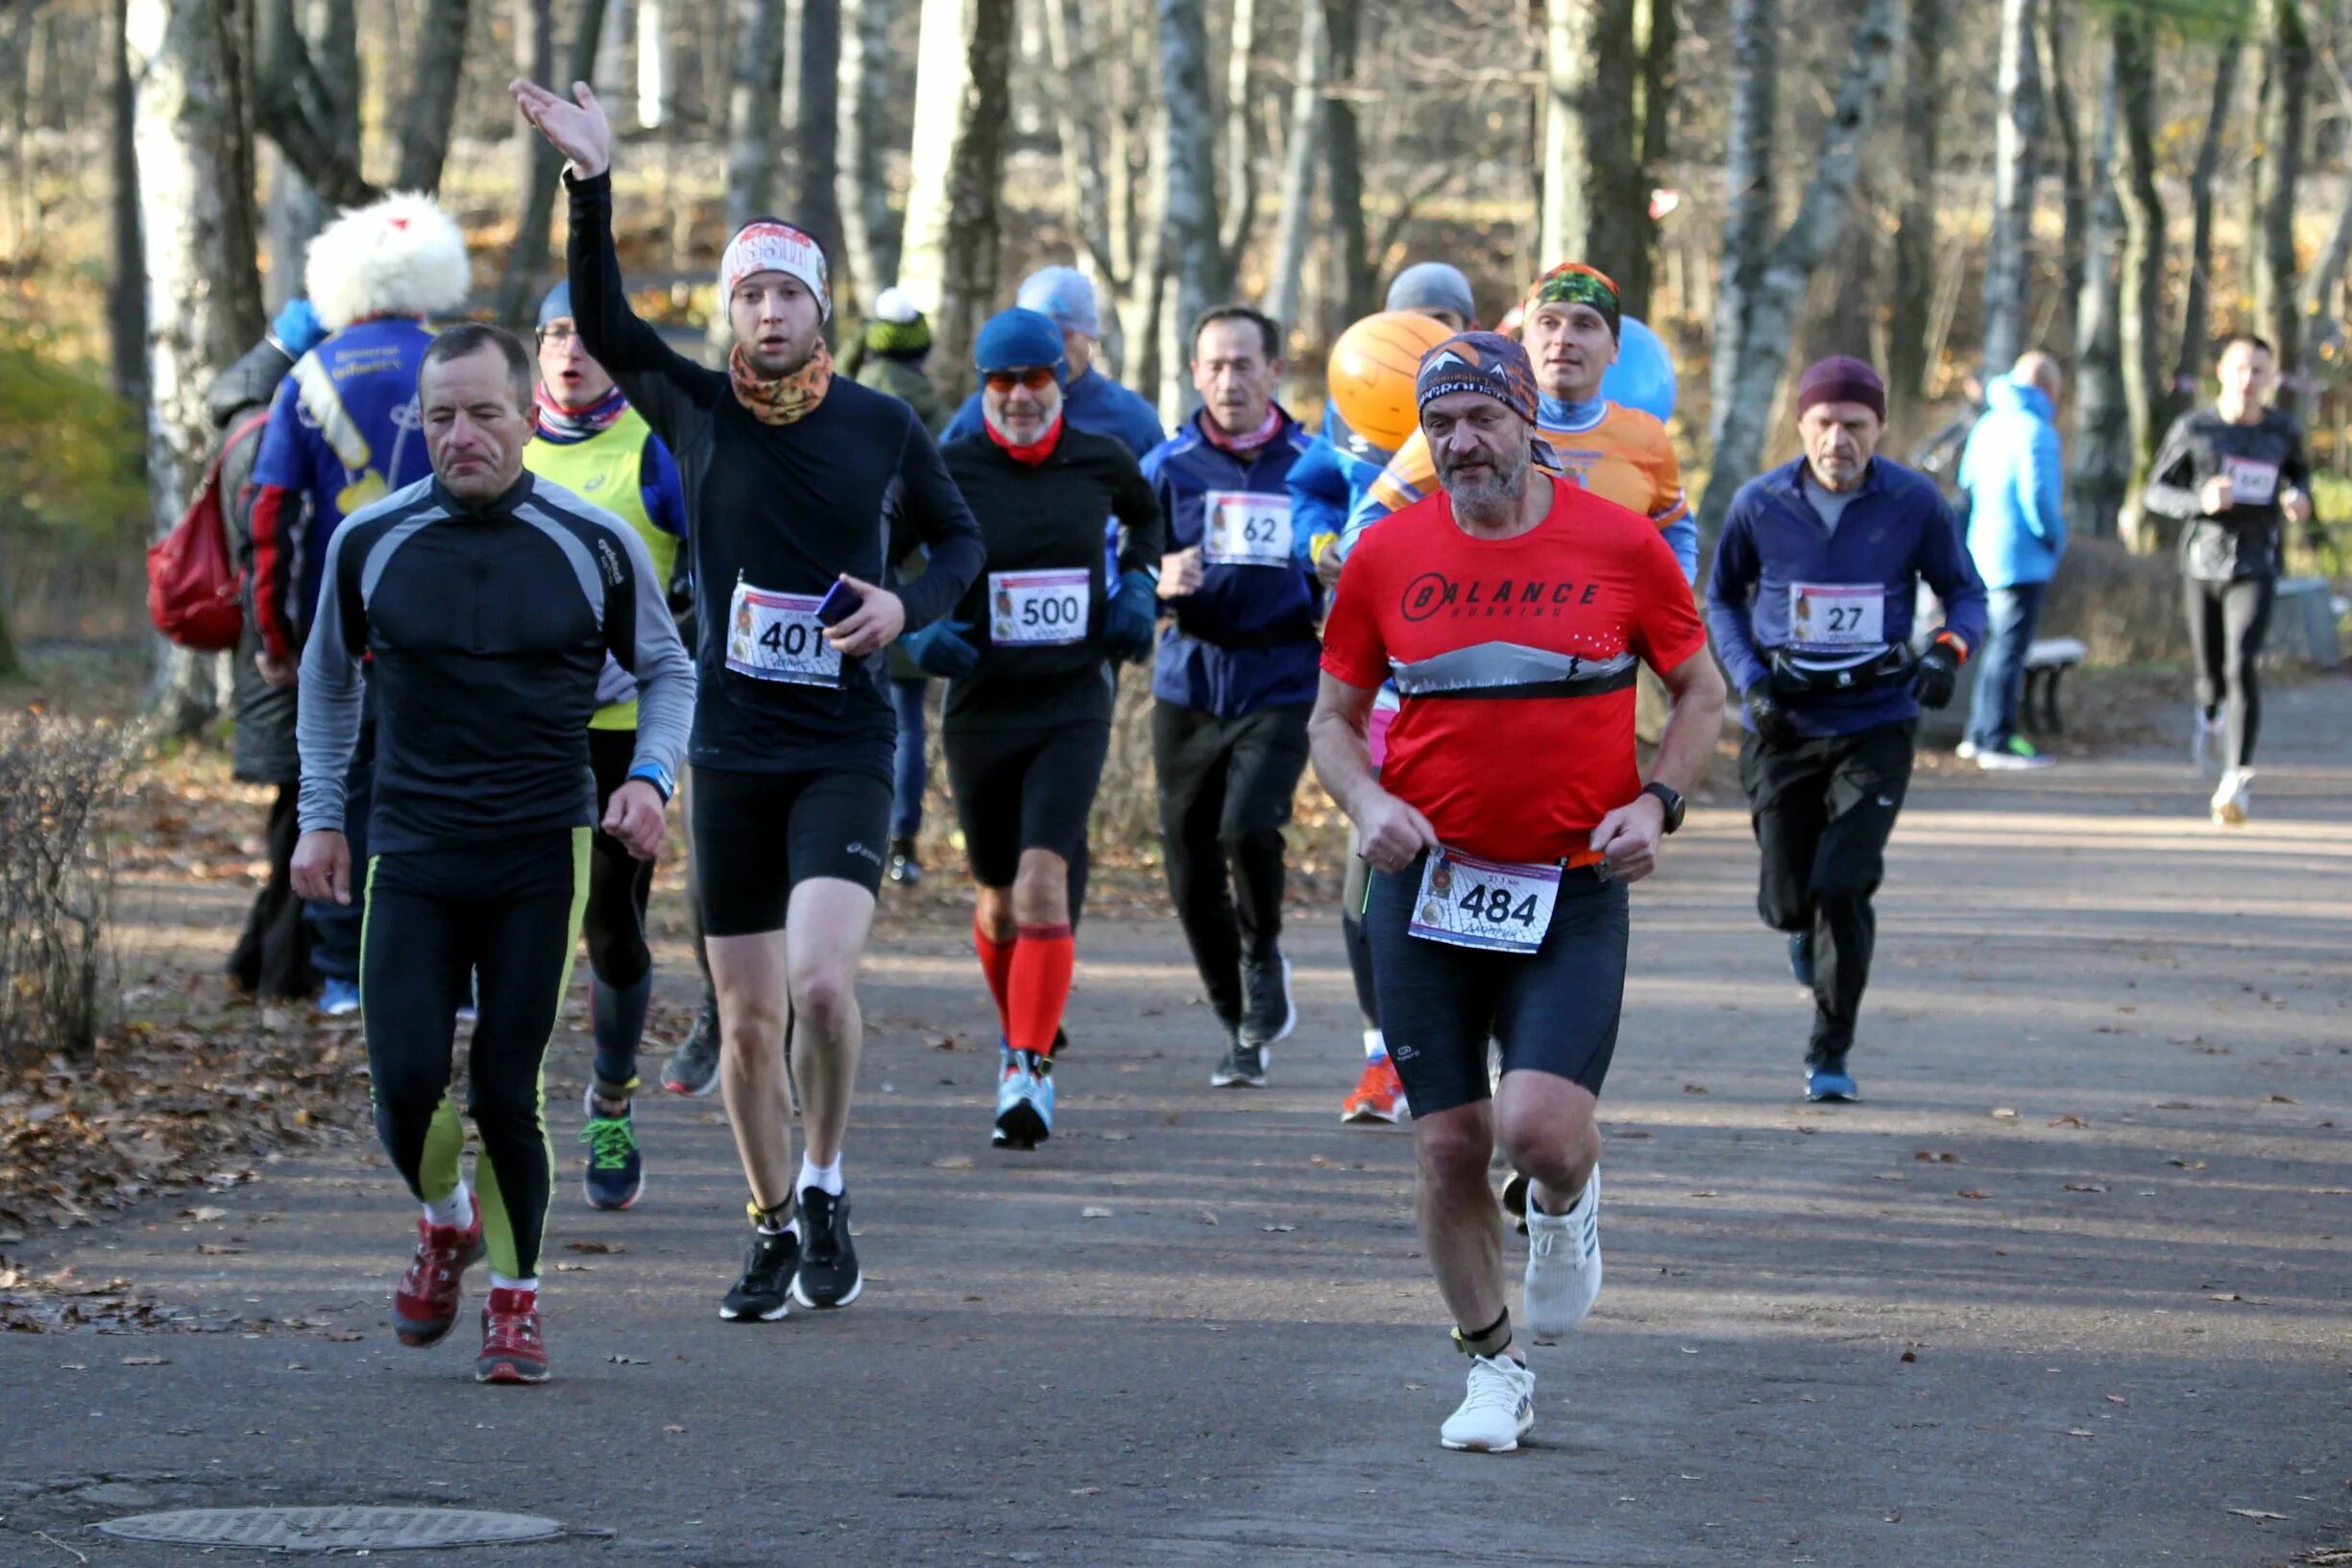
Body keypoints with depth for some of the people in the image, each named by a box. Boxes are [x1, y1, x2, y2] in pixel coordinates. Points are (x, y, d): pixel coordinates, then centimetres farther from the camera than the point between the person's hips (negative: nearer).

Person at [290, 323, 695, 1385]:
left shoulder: (596, 544, -3)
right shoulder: (368, 543, 0)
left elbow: (667, 670, 11)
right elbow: (327, 679, 17)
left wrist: (651, 777, -5)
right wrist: (320, 817, 13)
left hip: (542, 860, -1)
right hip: (409, 856, 1)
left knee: (505, 1092, -4)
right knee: (406, 1085, -10)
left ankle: (516, 1300, 16)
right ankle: (446, 1222, 23)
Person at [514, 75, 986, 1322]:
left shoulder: (882, 427, 1)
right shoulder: (696, 411, 1)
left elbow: (959, 537, 15)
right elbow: (601, 320, -11)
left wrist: (908, 606, -6)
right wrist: (590, 183, -24)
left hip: (846, 752, -2)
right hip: (732, 752, 2)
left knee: (820, 979, -21)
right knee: (747, 1019, 5)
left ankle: (824, 1187, 1)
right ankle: (774, 1230, 21)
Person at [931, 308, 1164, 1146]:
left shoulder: (1102, 462, 2)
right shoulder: (948, 470, -5)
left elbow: (1146, 515, 25)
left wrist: (1138, 586, 9)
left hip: (1074, 706, -1)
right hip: (981, 707, 1)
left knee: (1044, 881, -17)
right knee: (997, 897, 12)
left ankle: (1029, 1073, -18)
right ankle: (1020, 1036, 38)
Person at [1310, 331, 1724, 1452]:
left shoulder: (1620, 546, -2)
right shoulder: (1386, 556, 1)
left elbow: (1701, 692, 9)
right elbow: (1334, 715, 11)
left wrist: (1656, 803, -7)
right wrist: (1366, 803, -9)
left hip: (1572, 896, -2)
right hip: (1426, 889, 2)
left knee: (1540, 1126, -18)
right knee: (1449, 1147, 3)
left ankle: (1566, 1206, 19)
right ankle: (1494, 1370, 21)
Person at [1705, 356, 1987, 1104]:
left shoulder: (1914, 503, -7)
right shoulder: (1760, 504, -4)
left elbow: (1965, 592, 6)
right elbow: (1722, 598, 11)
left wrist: (1948, 651, -16)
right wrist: (1749, 677, -5)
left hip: (1877, 724, -1)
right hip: (1785, 723, 1)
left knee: (1843, 887, -14)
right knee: (1786, 899, 2)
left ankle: (1830, 1054, 3)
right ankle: (1807, 924, 44)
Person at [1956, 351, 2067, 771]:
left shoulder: (1988, 425, 11)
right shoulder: (2036, 431, -14)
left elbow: (1967, 483, 17)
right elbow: (2037, 495, -20)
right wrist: (2055, 537, -6)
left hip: (1983, 549, 8)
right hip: (2021, 558, -8)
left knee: (2002, 643, 17)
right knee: (2010, 647, -4)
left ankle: (1980, 733, 21)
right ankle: (1998, 740, -3)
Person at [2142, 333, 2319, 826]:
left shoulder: (2283, 430, 3)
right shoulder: (2192, 429, -3)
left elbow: (2300, 469, 24)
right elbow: (2154, 493, 0)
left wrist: (2300, 498, 0)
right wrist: (2199, 500, -20)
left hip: (2255, 568, -1)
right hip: (2203, 562, 1)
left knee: (2241, 668, -18)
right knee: (2211, 670, 12)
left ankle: (2237, 779, -18)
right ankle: (2212, 713, 50)